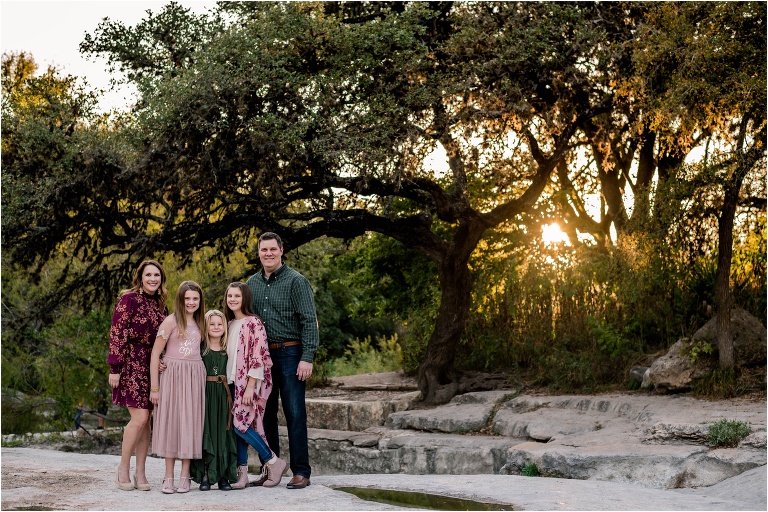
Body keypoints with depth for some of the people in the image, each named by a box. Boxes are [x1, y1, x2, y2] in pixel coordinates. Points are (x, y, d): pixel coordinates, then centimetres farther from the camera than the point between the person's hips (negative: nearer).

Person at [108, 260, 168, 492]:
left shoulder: (160, 305, 14)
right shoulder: (129, 299, -7)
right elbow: (116, 334, -10)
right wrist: (114, 368, -14)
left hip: (152, 367, 7)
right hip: (131, 365, -6)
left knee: (145, 420, 5)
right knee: (139, 418, -12)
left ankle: (140, 473, 11)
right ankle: (123, 468, 4)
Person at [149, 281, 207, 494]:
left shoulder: (199, 323, 13)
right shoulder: (171, 321, -4)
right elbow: (155, 353, -6)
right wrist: (154, 387, -10)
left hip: (195, 378, 5)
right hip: (173, 376, -4)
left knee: (191, 423, 4)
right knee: (171, 422, -1)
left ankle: (184, 476, 10)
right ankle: (168, 477, 5)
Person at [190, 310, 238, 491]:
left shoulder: (228, 350, 9)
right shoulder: (199, 348, 0)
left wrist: (231, 396, 5)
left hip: (223, 396, 2)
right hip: (205, 394, -2)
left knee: (223, 434, 3)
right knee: (205, 433, -2)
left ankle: (223, 476, 9)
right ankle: (205, 476, 4)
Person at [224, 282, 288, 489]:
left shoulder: (253, 323, -9)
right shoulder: (230, 324, 15)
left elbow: (257, 357, -14)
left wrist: (250, 386, -18)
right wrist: (228, 382, 11)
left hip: (249, 382, -7)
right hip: (233, 382, 7)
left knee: (240, 424, -14)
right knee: (237, 425, 3)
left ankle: (274, 462, -2)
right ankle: (242, 473, 7)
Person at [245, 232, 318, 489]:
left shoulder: (296, 281, -5)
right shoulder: (252, 283, 12)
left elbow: (309, 321, -9)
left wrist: (307, 358, -16)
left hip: (290, 353, -5)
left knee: (295, 413, -4)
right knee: (265, 414, 9)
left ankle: (301, 472, 1)